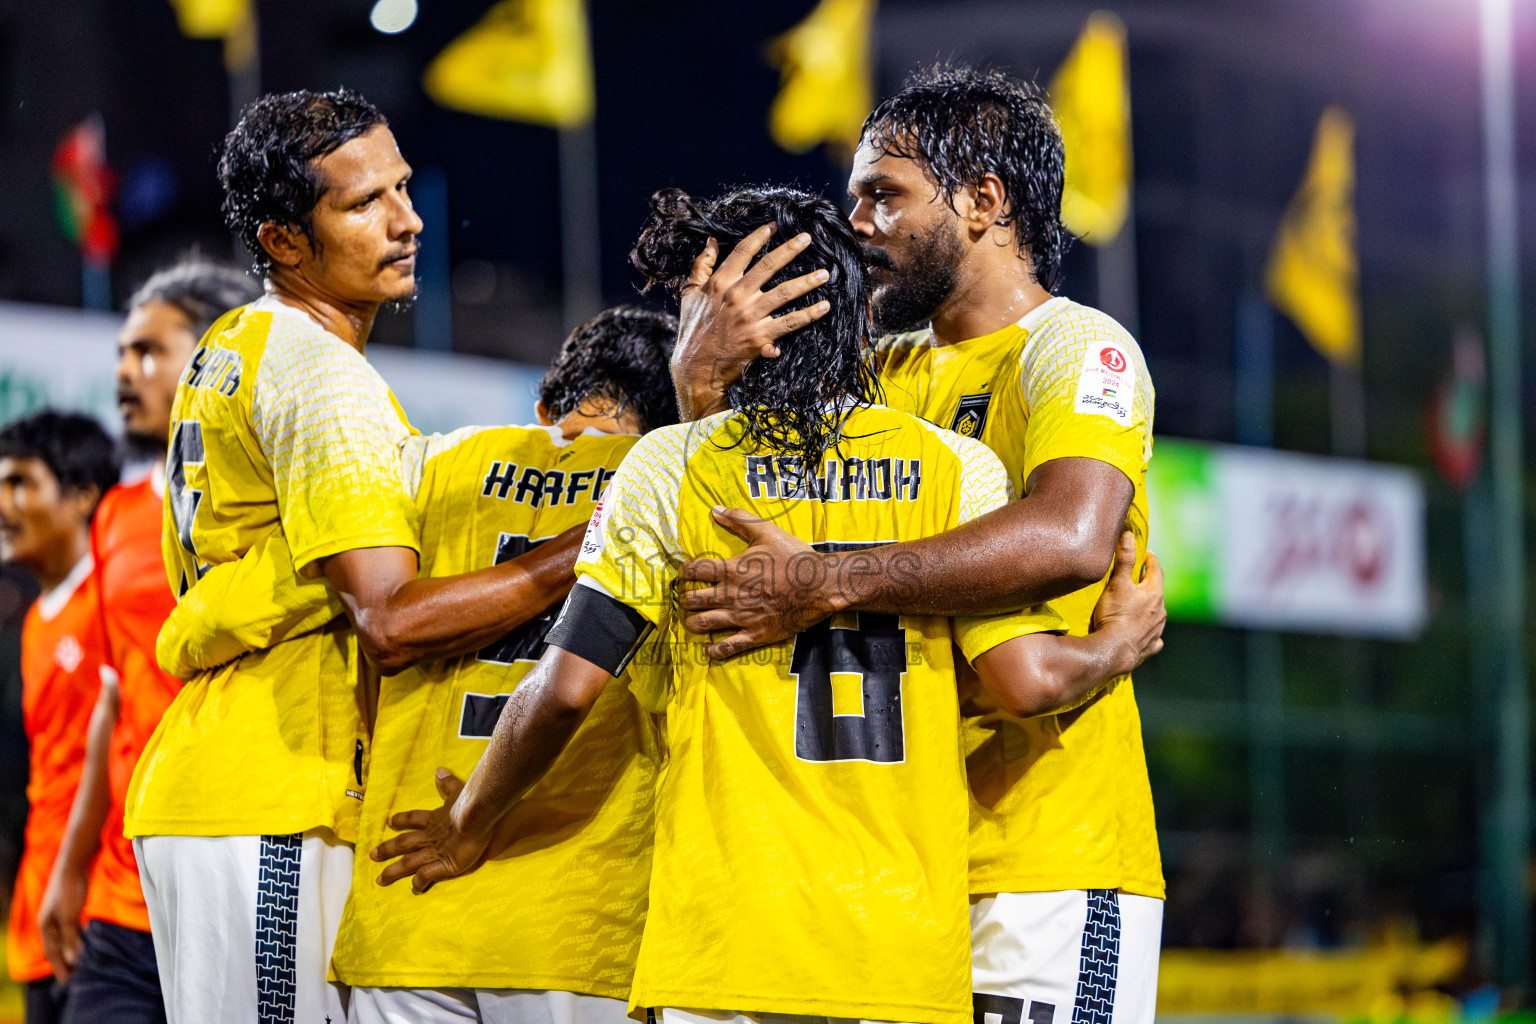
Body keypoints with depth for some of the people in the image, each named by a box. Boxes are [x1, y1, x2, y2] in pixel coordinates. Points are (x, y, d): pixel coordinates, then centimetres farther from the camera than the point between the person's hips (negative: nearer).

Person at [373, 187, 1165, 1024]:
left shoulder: (670, 467, 1)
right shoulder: (956, 468, 5)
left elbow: (566, 688, -1)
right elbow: (1023, 680, -3)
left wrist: (471, 823, 15)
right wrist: (1119, 646, 18)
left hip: (725, 945, -2)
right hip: (909, 950, 2)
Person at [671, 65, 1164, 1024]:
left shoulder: (1079, 350, -5)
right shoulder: (887, 374, 19)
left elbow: (1070, 538, -25)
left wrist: (822, 585, -28)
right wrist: (705, 380, -9)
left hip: (1051, 861, -7)